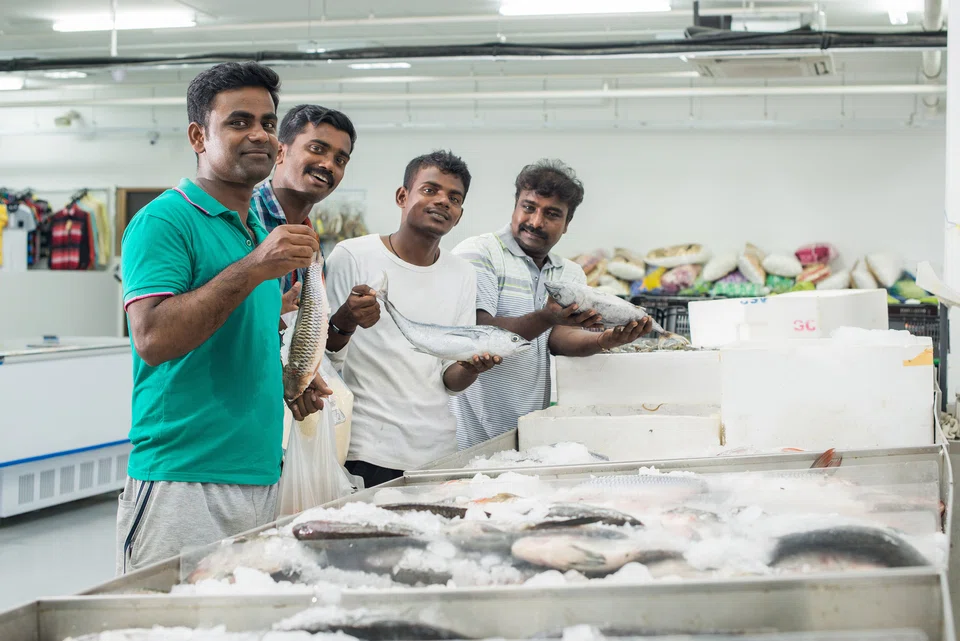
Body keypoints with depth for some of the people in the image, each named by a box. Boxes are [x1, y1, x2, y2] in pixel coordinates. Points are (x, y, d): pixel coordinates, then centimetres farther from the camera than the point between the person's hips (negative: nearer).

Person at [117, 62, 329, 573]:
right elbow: (152, 338, -20)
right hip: (182, 482, -8)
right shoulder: (165, 220, -6)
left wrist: (288, 383, 11)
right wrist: (253, 269, -22)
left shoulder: (261, 231, 19)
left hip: (260, 476, 8)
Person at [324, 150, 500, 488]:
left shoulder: (462, 276, 10)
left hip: (438, 450, 4)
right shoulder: (351, 257, -5)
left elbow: (450, 381, 11)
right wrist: (345, 321, -26)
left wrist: (473, 366, -12)